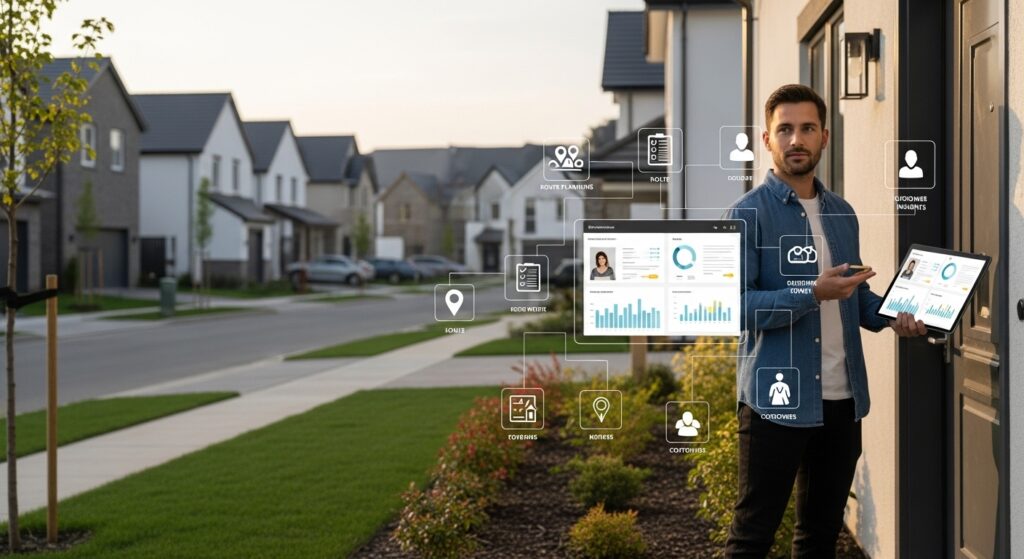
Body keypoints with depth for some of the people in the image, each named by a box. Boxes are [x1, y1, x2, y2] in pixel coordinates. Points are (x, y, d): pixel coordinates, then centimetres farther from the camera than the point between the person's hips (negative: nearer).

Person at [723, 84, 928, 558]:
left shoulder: (842, 214, 12)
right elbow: (734, 304, -17)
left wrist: (891, 316, 0)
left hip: (843, 398, 7)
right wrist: (812, 294, -26)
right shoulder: (748, 214, -9)